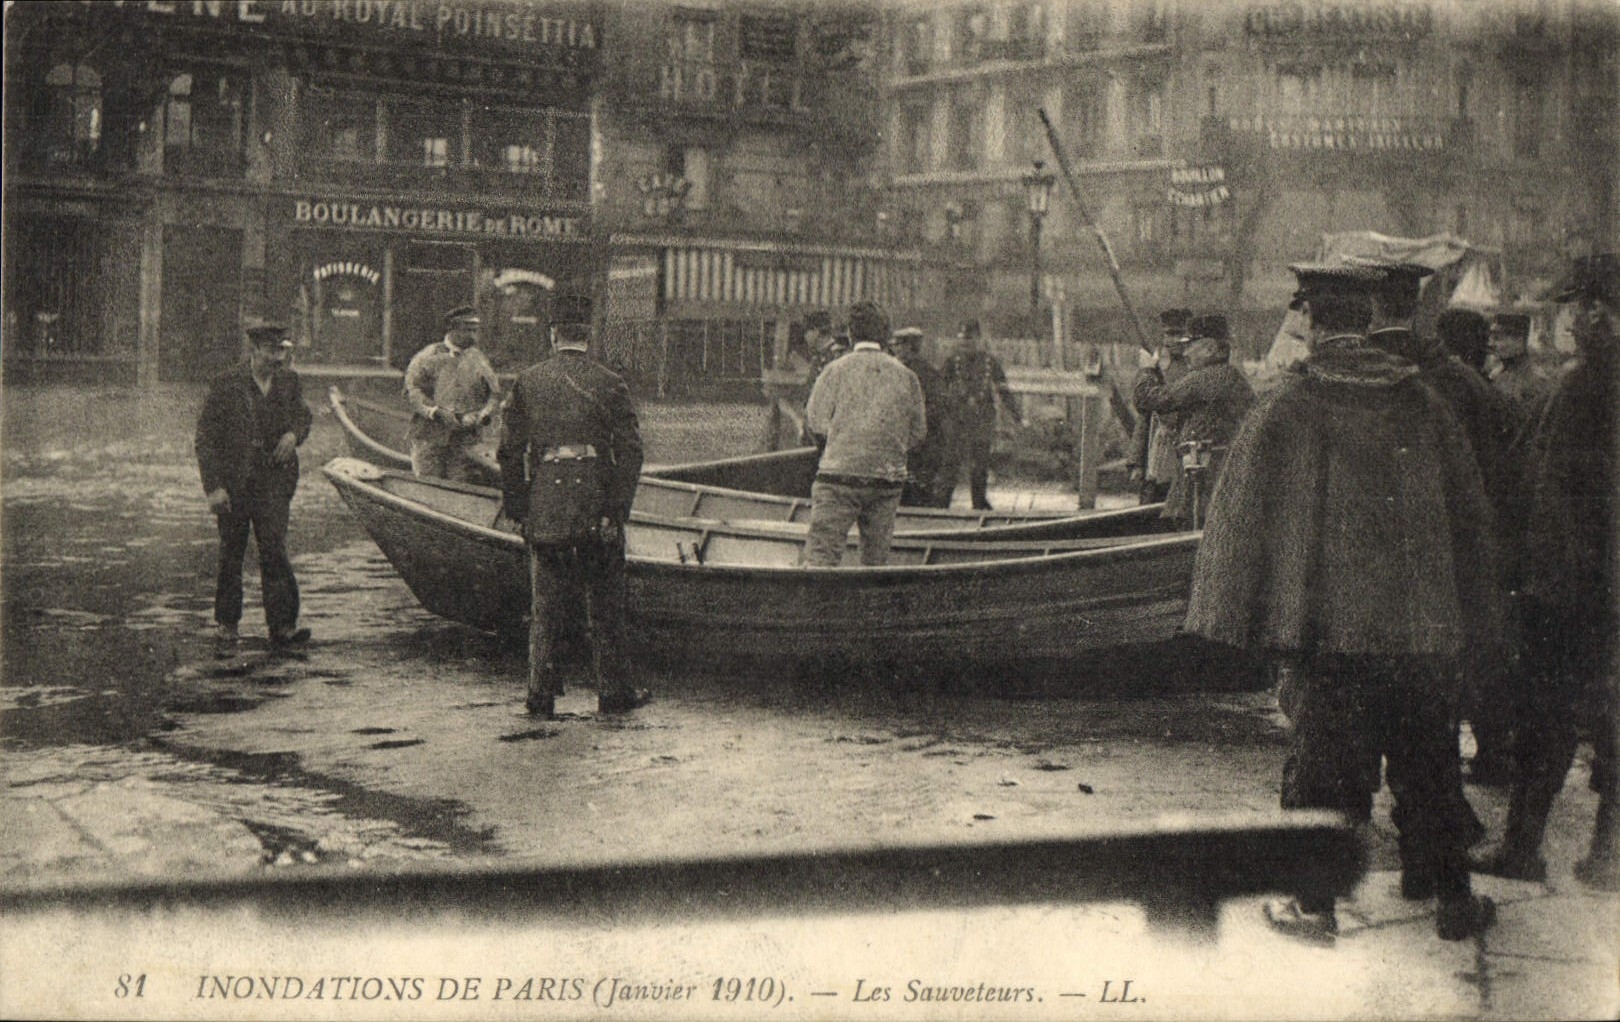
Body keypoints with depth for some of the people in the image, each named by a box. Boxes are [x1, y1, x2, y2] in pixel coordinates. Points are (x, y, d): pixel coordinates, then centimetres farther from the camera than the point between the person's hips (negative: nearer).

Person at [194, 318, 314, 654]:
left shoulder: (289, 382, 5)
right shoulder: (227, 386, -8)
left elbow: (303, 415, 23)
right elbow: (206, 438, -6)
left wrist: (295, 433, -2)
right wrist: (213, 486, -13)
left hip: (274, 482, 2)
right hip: (233, 484, -2)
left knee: (274, 551, -7)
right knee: (230, 556, 8)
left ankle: (282, 625, -4)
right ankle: (225, 626, 20)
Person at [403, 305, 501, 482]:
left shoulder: (478, 360, 13)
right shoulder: (428, 357, 3)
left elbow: (494, 393, 14)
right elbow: (412, 390, -4)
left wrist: (484, 415, -5)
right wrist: (435, 411, -17)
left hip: (465, 440, 2)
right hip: (430, 437, -2)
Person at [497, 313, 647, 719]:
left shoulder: (527, 382, 5)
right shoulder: (610, 383, 1)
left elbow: (509, 452, 5)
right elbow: (630, 452, -4)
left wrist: (517, 509, 11)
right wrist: (618, 507, 1)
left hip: (544, 509, 1)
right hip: (597, 506, -1)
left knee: (544, 605, 9)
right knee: (605, 604, 8)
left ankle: (541, 693, 8)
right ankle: (613, 692, 13)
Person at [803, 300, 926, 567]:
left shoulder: (836, 370, -3)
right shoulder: (905, 375, 5)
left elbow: (817, 422, -5)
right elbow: (918, 430, 7)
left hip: (840, 473, -3)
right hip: (889, 479, 3)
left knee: (821, 554, -5)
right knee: (877, 558, 12)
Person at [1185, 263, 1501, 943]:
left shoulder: (1283, 411, -8)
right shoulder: (1423, 405, 2)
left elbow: (1240, 518, -5)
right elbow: (1469, 511, 8)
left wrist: (1234, 619, 4)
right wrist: (1473, 623, 17)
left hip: (1322, 619, -2)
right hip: (1421, 626, 3)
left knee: (1321, 760, 7)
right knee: (1426, 765, 14)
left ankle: (1315, 904, 12)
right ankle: (1452, 899, 23)